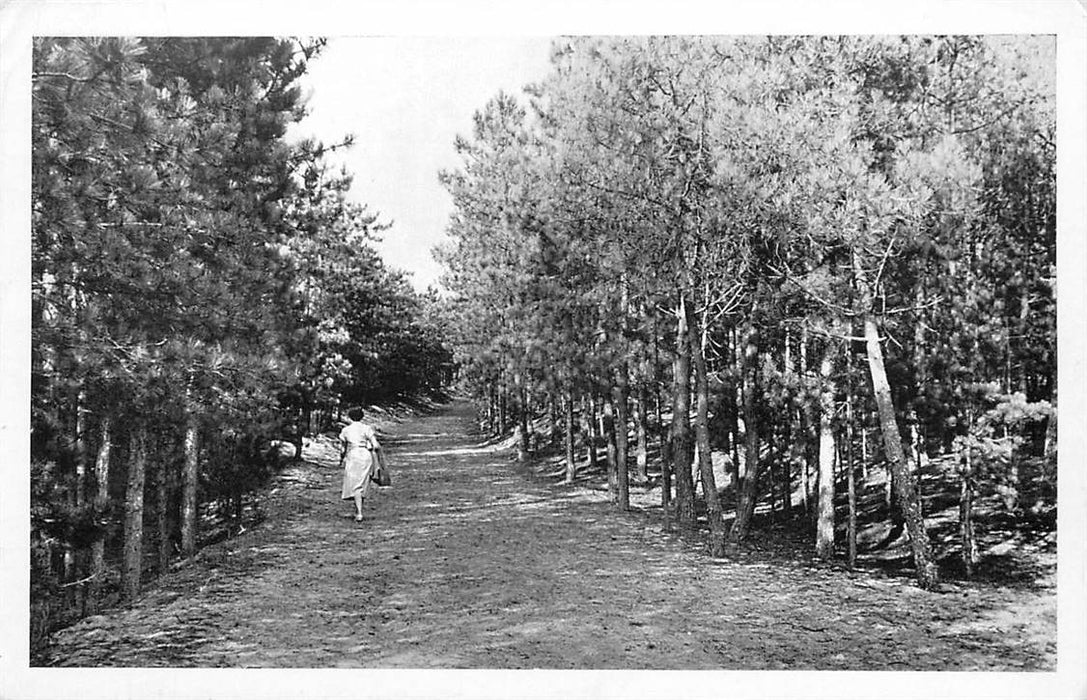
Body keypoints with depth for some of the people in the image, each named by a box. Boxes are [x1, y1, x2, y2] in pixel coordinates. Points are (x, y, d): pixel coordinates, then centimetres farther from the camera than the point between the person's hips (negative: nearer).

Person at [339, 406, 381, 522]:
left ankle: (359, 513, -16)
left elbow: (342, 449, 11)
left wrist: (341, 460, 27)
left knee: (355, 485, -3)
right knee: (364, 484, 14)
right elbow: (376, 445, -8)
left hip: (353, 456, -1)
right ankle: (358, 511, 22)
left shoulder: (345, 430, 5)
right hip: (367, 456, 1)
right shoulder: (367, 428, 2)